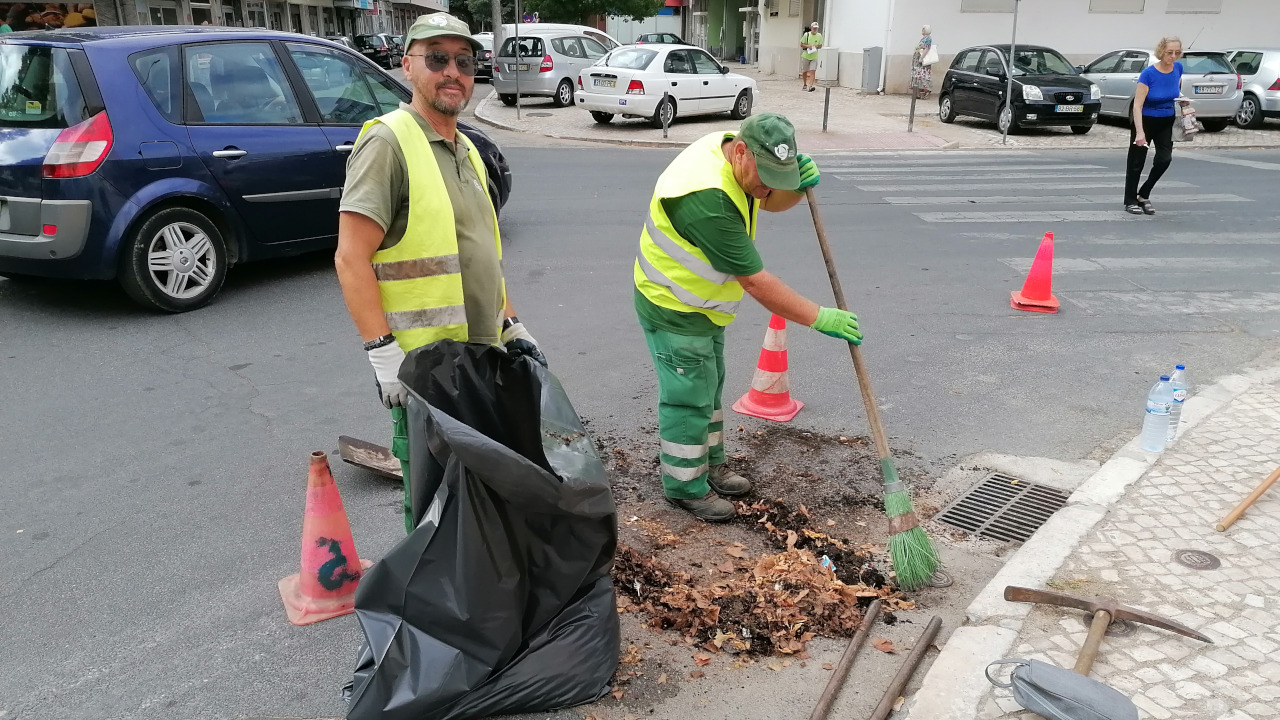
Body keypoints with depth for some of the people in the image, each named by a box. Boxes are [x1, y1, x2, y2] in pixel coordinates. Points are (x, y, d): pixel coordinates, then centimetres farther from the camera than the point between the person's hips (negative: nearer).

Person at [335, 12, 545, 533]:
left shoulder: (466, 150, 15)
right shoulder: (388, 142, -12)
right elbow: (352, 258, -18)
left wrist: (512, 328, 17)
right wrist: (384, 354, -23)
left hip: (481, 358, 8)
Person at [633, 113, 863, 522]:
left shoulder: (739, 154, -9)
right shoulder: (708, 198, -37)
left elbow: (772, 201, 11)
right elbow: (756, 282, -33)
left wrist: (799, 186, -14)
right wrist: (820, 318, -27)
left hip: (705, 305, 10)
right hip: (674, 311, -10)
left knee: (708, 388, 21)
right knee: (689, 399, 2)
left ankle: (710, 465, 39)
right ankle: (686, 487, 21)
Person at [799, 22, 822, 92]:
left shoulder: (819, 36, 1)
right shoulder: (806, 35, -5)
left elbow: (820, 45, 11)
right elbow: (801, 44, -1)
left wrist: (816, 46, -11)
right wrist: (808, 46, -18)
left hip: (814, 57, 0)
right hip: (806, 55, 0)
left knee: (812, 71, -14)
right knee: (804, 71, 11)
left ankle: (810, 86, -20)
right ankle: (804, 85, 32)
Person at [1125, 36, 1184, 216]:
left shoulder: (1178, 68, -8)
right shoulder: (1148, 74, -24)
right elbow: (1137, 105, -26)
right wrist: (1139, 132, -34)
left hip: (1166, 122, 4)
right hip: (1145, 120, -4)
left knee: (1164, 159, -10)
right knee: (1137, 162, 4)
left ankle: (1144, 195, 6)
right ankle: (1130, 201, 16)